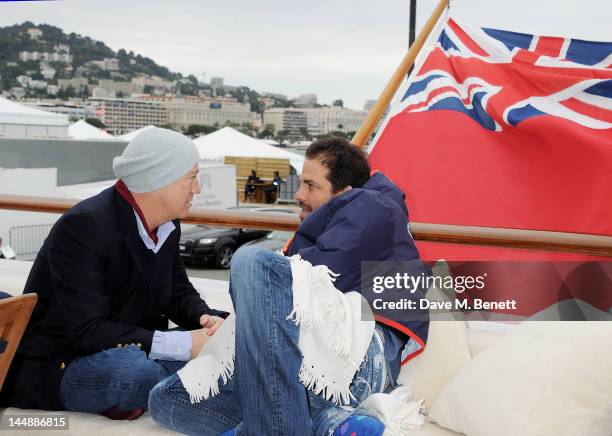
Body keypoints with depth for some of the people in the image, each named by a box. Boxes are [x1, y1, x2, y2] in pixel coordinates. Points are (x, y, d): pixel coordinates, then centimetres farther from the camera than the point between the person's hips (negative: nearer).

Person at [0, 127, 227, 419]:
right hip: (52, 368, -8)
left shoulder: (167, 226, 2)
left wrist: (207, 318, -11)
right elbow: (87, 331, -29)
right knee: (136, 371, -36)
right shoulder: (82, 227, -24)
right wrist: (183, 345, -32)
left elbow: (179, 292, 13)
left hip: (128, 350, 8)